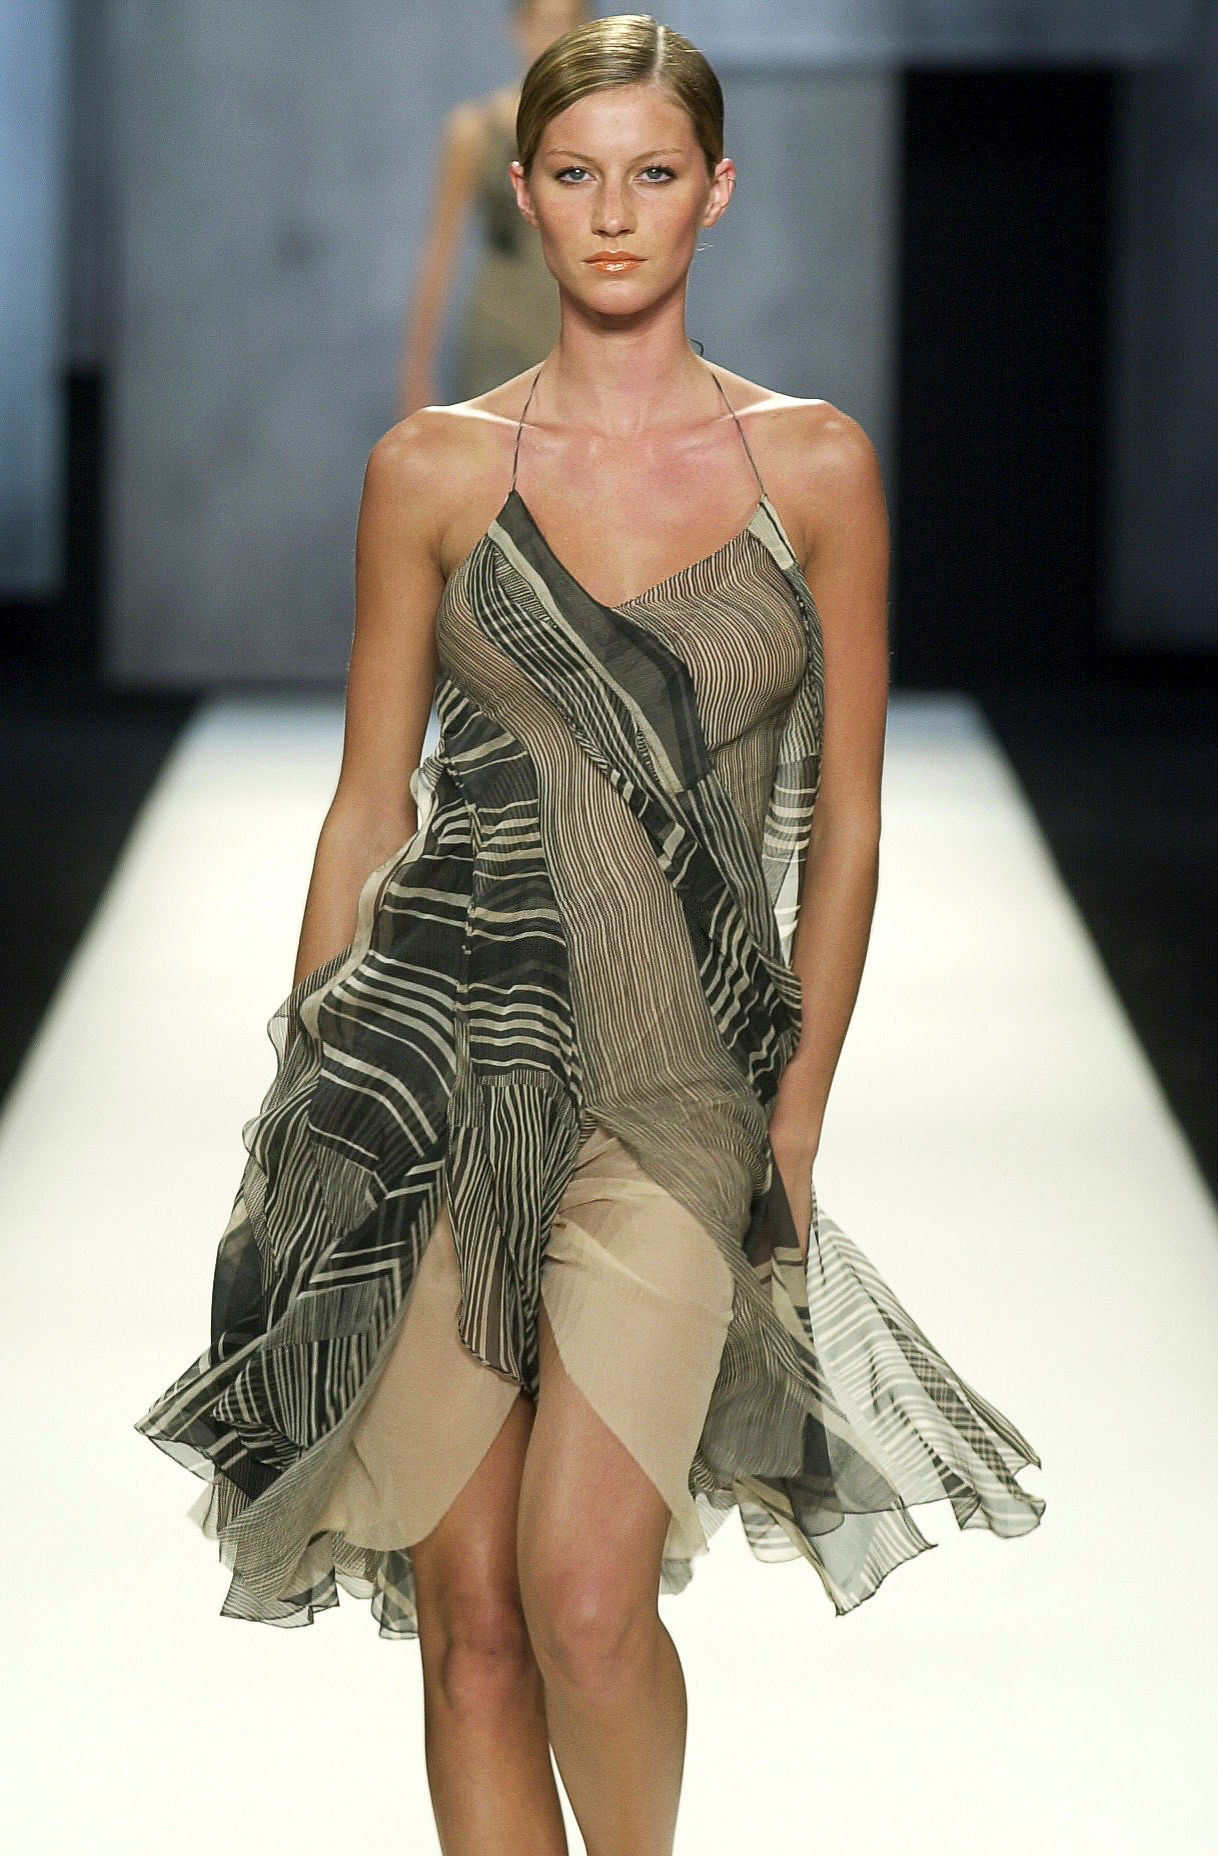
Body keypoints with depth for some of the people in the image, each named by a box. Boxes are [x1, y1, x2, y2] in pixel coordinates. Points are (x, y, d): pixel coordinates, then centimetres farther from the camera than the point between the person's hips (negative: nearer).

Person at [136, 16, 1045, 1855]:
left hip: (678, 1074, -1)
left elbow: (844, 820, 8)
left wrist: (795, 1123, 3)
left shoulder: (813, 462, 5)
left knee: (583, 1594, -13)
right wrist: (311, 1089, 6)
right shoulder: (433, 468, 6)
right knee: (468, 1610, 0)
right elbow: (370, 804, 10)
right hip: (443, 1043, 1)